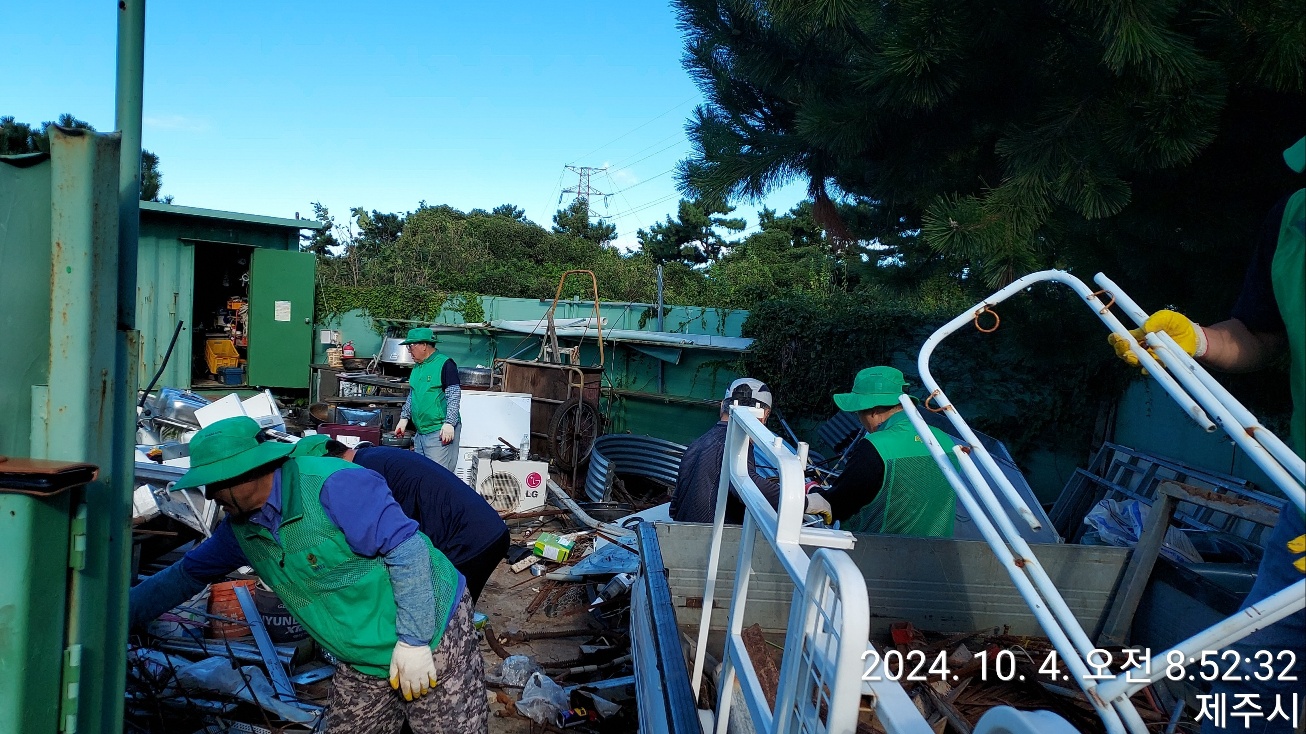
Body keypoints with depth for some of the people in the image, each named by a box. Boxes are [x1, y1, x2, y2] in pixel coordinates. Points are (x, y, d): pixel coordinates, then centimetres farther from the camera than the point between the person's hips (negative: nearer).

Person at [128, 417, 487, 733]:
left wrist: (414, 640, -22)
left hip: (433, 636, -7)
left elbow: (407, 548, -24)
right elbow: (186, 575, 16)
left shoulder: (332, 486, -24)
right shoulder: (240, 527, 3)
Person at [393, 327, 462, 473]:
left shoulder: (445, 364, -9)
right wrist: (404, 418, 17)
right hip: (420, 432, 9)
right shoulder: (417, 367, 16)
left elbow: (454, 396, -13)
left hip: (440, 432, -9)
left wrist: (449, 423, -19)